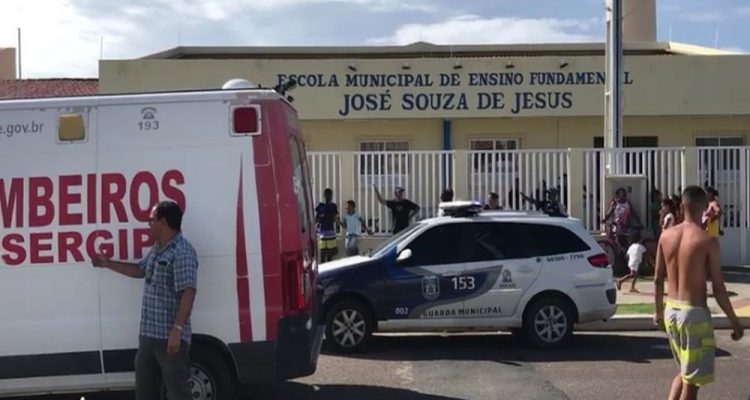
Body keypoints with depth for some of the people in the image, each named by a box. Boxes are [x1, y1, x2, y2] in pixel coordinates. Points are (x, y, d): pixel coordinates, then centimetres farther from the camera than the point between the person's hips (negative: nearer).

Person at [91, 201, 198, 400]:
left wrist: (177, 329, -29)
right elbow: (140, 270, 32)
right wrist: (108, 264, 31)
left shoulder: (182, 251, -18)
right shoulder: (156, 249, 14)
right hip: (148, 334, 10)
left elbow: (188, 293, -25)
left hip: (170, 336, -10)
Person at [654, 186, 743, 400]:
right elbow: (718, 288, -12)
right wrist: (735, 322, -2)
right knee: (692, 379, 4)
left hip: (671, 311, 6)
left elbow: (658, 280, 7)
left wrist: (659, 310, 22)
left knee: (685, 371, 23)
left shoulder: (666, 236, 1)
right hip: (694, 313, -6)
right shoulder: (707, 241, -14)